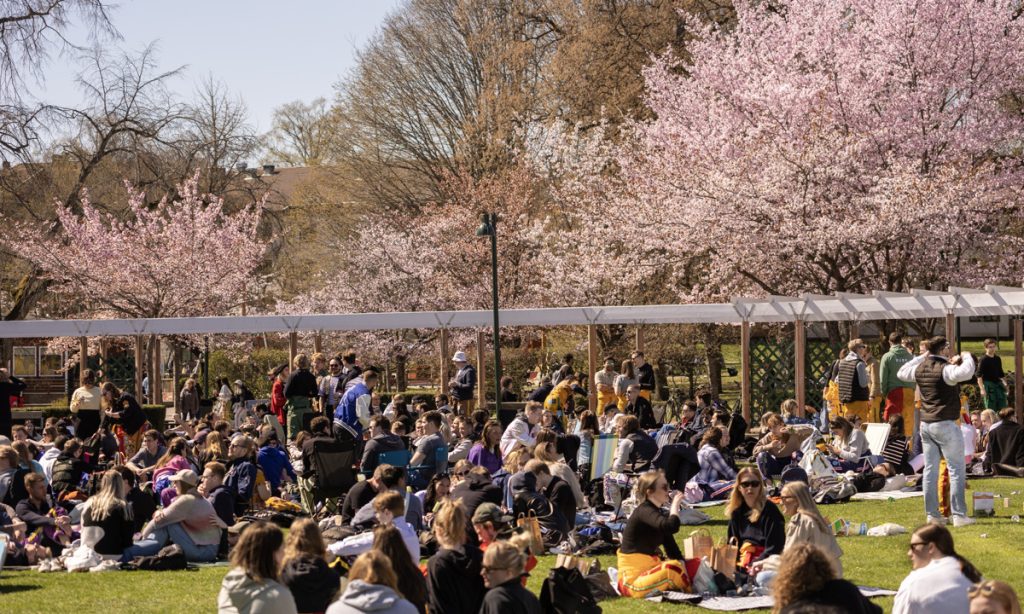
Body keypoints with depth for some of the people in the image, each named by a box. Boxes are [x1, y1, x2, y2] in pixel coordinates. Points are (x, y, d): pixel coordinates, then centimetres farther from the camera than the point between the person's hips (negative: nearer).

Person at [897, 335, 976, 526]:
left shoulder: (920, 369, 7)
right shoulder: (945, 369, -16)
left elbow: (902, 373, 26)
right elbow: (966, 373, -34)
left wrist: (922, 357, 27)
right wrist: (966, 357, -13)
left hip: (925, 423, 7)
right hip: (945, 425, -7)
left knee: (930, 469, 10)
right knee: (957, 469, -2)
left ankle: (932, 514, 12)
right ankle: (959, 515, -5)